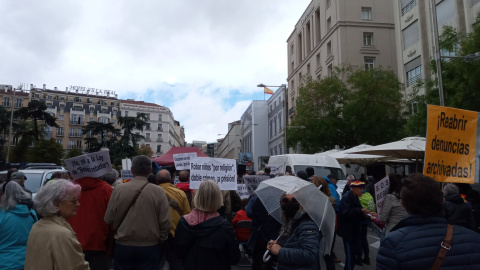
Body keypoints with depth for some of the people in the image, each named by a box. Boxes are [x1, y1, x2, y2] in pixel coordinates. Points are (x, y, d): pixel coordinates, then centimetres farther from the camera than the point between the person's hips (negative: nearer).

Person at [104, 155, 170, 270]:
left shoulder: (119, 189, -9)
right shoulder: (158, 191, -12)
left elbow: (108, 219, -4)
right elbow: (165, 222, -11)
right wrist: (161, 241, 6)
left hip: (123, 246, 1)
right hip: (150, 247, -1)